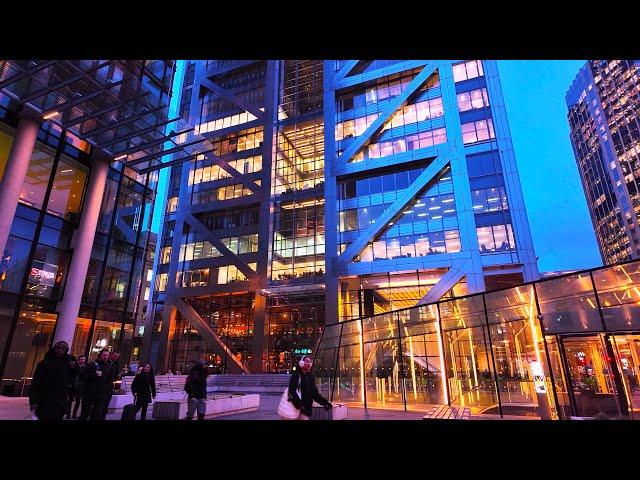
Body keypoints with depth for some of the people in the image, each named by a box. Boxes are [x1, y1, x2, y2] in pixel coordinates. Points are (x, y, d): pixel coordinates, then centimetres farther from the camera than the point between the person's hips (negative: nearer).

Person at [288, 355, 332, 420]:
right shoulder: (296, 376, -6)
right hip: (298, 409, -6)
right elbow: (292, 392, -15)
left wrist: (325, 402, -4)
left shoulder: (311, 377, 12)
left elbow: (315, 393, 9)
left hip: (308, 409, 6)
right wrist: (299, 405, -26)